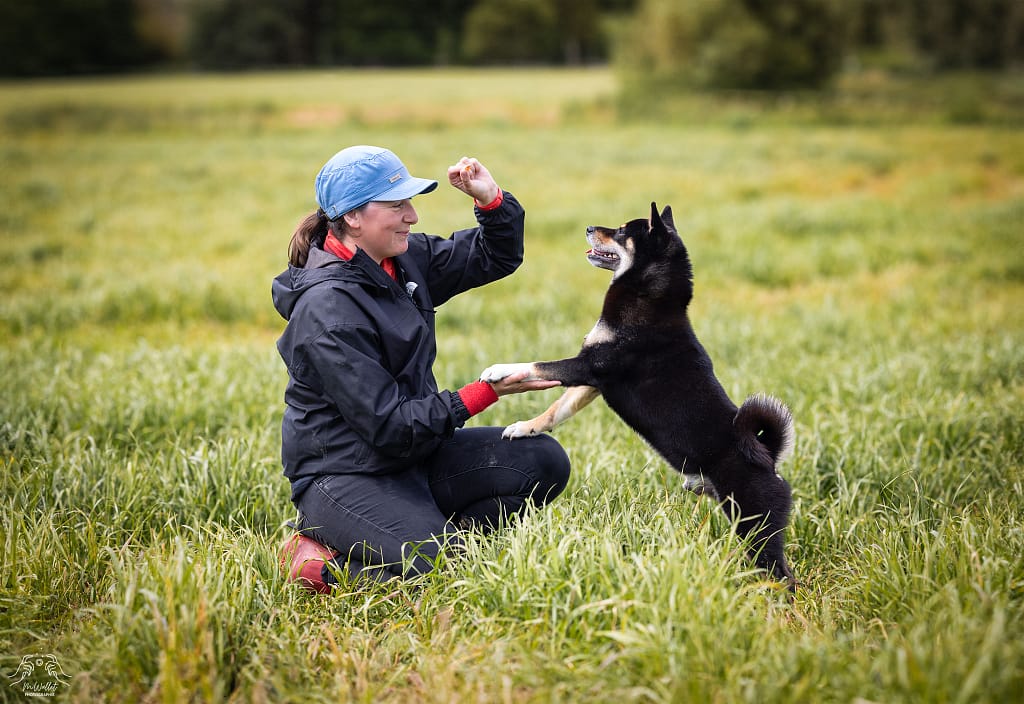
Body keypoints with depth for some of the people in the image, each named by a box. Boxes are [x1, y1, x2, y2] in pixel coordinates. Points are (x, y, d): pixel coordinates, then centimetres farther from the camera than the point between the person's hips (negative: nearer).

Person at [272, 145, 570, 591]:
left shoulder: (403, 258, 3)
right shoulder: (327, 309, -21)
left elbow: (497, 257, 16)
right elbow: (389, 426, -23)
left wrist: (492, 200, -4)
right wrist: (485, 392, -22)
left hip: (415, 452, 9)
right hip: (345, 476, -8)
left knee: (544, 462, -5)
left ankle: (429, 532, -1)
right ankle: (322, 562, -4)